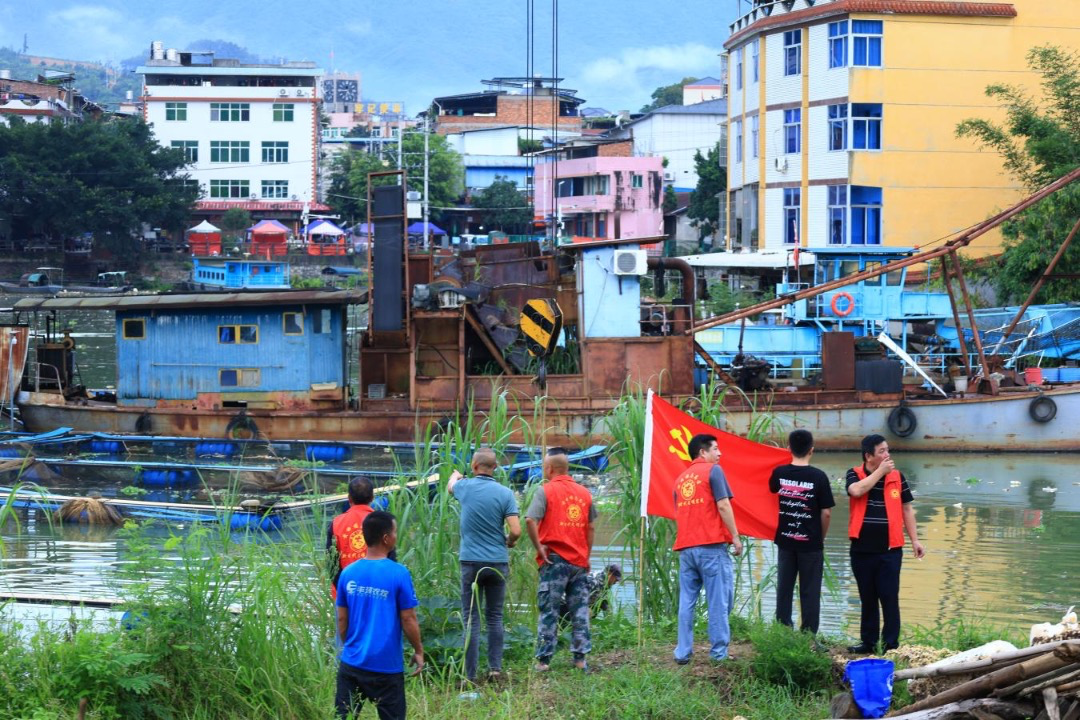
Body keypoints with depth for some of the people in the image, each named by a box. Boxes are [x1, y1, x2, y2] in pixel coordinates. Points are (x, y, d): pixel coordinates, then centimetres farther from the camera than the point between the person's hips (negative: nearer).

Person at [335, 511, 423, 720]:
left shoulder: (348, 573, 0)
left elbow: (342, 619, 6)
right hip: (386, 665, -4)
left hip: (352, 662, 4)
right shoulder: (398, 574, -12)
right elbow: (408, 620, -7)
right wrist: (418, 651, 6)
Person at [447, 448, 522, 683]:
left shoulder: (465, 487, -2)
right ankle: (495, 667, 9)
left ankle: (470, 675, -1)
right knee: (495, 617, 13)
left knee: (471, 619, 1)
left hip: (471, 561, -1)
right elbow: (515, 531, -11)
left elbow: (450, 487, 24)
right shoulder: (505, 493, -5)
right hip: (498, 562, 1)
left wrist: (455, 476, 48)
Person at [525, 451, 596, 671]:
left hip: (555, 560, -4)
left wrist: (538, 547, -9)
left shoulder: (545, 491, -5)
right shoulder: (584, 493, 11)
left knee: (549, 611, 0)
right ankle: (581, 658, 8)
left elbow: (530, 520, -17)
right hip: (580, 560, 4)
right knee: (580, 610, 9)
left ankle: (543, 659, 1)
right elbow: (591, 527, 13)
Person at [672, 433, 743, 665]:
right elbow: (723, 506, -10)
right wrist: (735, 537, -6)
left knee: (686, 601, 8)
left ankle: (683, 652, 6)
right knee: (719, 600, -2)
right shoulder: (713, 471, -2)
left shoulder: (681, 478, 18)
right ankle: (719, 652, -3)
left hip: (685, 547, 6)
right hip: (711, 545, -6)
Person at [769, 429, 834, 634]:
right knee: (809, 592, 4)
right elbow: (826, 513, -9)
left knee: (784, 590, 11)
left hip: (785, 540, 3)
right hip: (810, 542, -3)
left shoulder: (779, 473, -3)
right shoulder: (818, 476, -12)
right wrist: (821, 538, 4)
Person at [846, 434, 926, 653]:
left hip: (889, 549, -1)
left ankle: (890, 644, 3)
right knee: (867, 598, 10)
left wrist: (915, 540, 4)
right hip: (862, 550, 1)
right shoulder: (855, 474, 0)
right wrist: (880, 471, -17)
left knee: (889, 598, -2)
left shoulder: (897, 477, 3)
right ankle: (868, 641, 19)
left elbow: (907, 509, 9)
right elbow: (856, 490, -23)